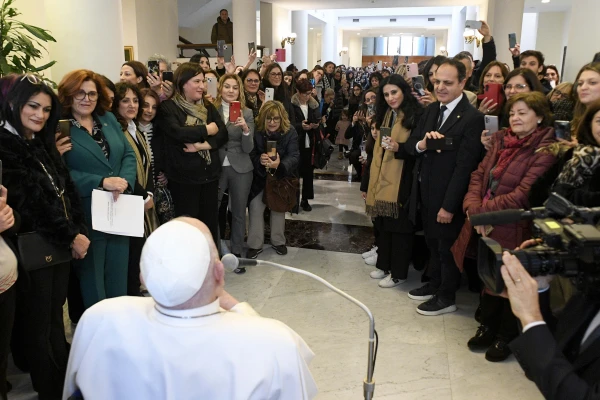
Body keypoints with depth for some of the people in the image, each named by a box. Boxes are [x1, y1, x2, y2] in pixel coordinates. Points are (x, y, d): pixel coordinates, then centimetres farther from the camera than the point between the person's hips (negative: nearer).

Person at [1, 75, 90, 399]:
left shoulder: (44, 144, 11)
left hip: (62, 245, 7)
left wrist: (79, 232, -4)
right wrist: (70, 238, -12)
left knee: (55, 318, 17)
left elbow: (67, 190, 9)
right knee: (38, 325, 7)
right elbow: (28, 204, -18)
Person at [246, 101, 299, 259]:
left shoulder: (290, 131, -17)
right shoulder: (256, 131, -18)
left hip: (281, 178, 1)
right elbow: (250, 154, -15)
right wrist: (259, 160, -39)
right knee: (255, 208, -2)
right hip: (259, 178, 0)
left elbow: (294, 156, -25)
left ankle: (278, 242, 33)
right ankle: (255, 245, 13)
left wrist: (279, 164, -45)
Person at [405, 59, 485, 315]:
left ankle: (447, 297, 28)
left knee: (447, 247, 10)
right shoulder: (431, 110, 6)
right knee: (432, 242, 22)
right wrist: (422, 143, -21)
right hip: (425, 192, 7)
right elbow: (410, 145, 3)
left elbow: (464, 166, -21)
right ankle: (434, 284, 42)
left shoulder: (472, 118, -19)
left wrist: (449, 205, -20)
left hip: (447, 196, -7)